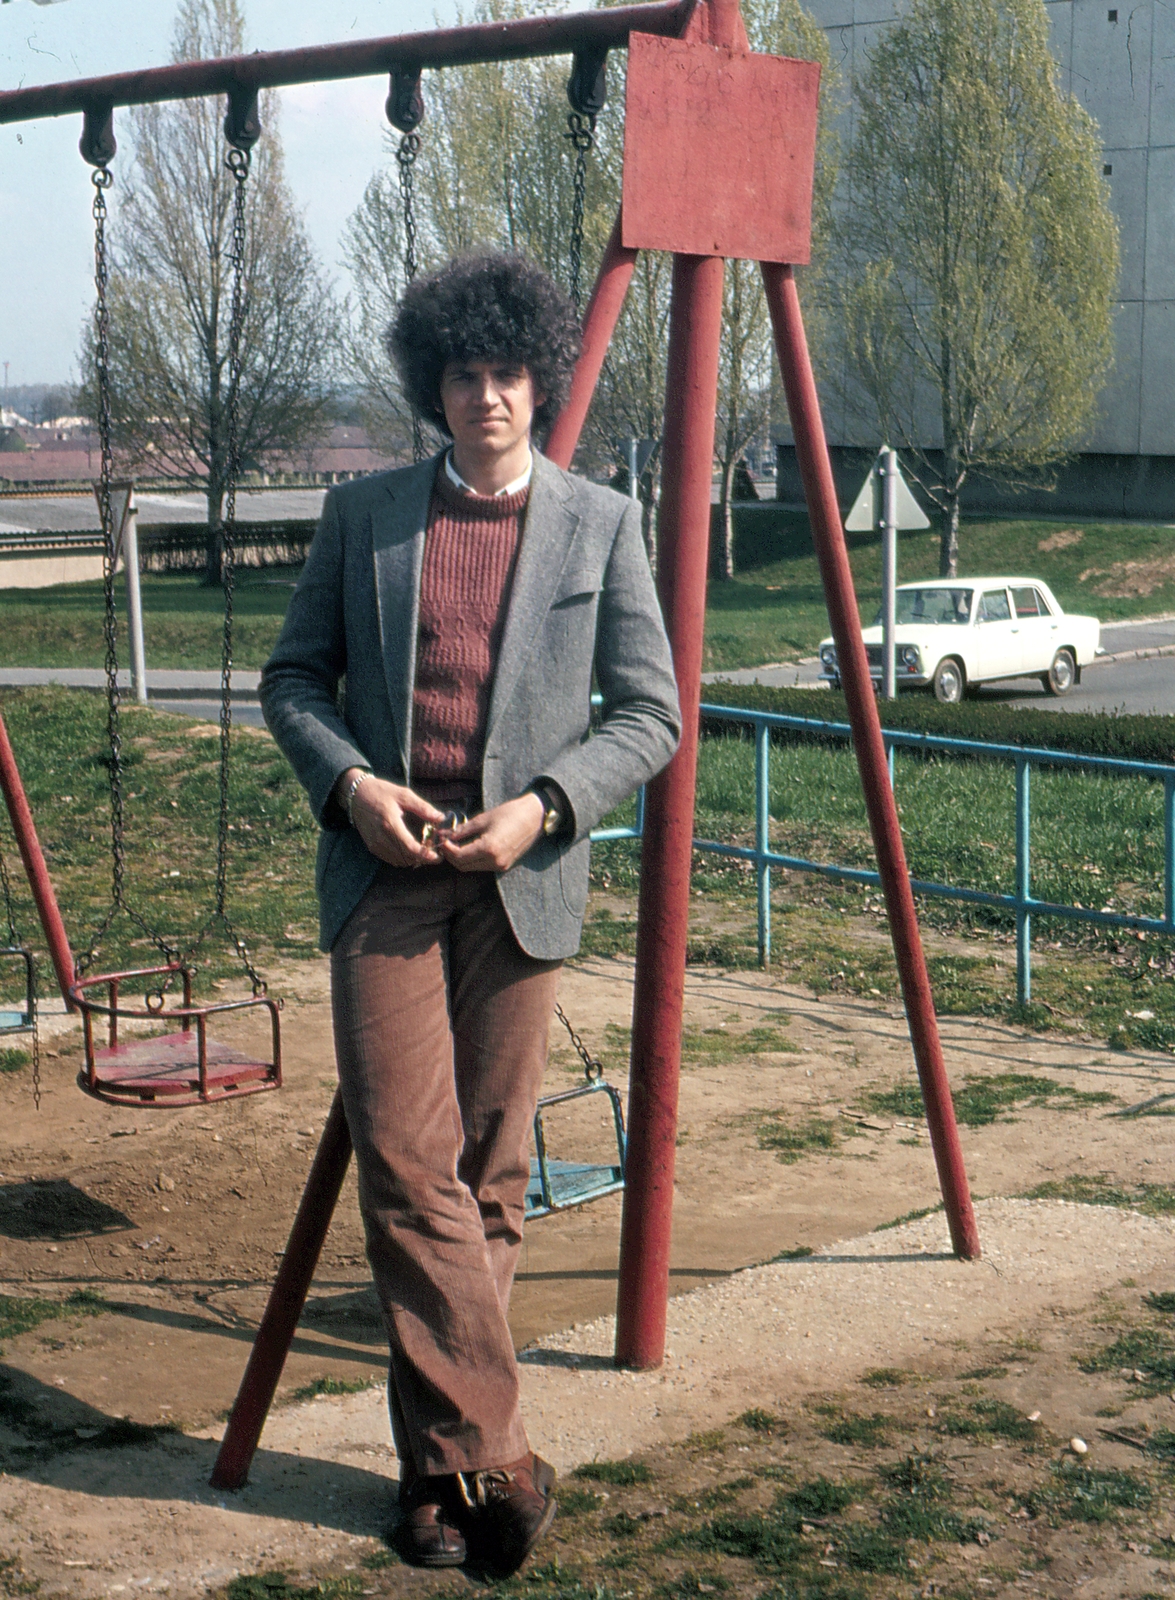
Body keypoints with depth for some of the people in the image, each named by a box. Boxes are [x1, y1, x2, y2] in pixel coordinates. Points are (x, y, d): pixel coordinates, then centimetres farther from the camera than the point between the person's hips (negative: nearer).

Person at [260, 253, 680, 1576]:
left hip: (520, 875, 0)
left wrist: (540, 806, -10)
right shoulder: (362, 515, 8)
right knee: (405, 1159, -10)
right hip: (384, 866, 0)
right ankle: (488, 1456, -4)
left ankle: (440, 1455, 19)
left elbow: (649, 712, 5)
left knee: (489, 1170, 4)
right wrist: (348, 781, -7)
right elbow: (291, 675, 12)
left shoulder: (599, 525, 5)